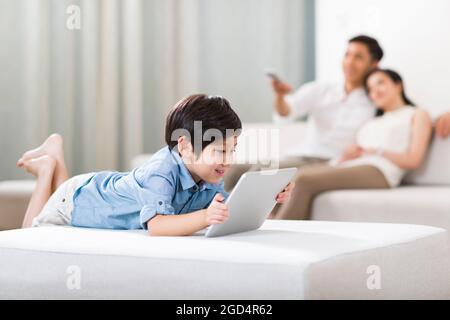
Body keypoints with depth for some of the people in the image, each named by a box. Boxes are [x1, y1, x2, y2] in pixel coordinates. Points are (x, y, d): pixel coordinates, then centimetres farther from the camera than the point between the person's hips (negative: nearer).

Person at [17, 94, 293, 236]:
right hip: (78, 198, -6)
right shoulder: (160, 173, -45)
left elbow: (230, 211, -17)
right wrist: (204, 217, -72)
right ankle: (47, 169, 27)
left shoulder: (208, 178, -21)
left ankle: (55, 154, 40)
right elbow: (156, 225, -58)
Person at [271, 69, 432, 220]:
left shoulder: (417, 115, 18)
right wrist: (345, 156, -4)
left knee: (304, 180, -31)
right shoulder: (371, 123, 37)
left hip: (377, 171, -6)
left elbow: (413, 160, 1)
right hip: (345, 168, 7)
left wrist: (373, 151, -4)